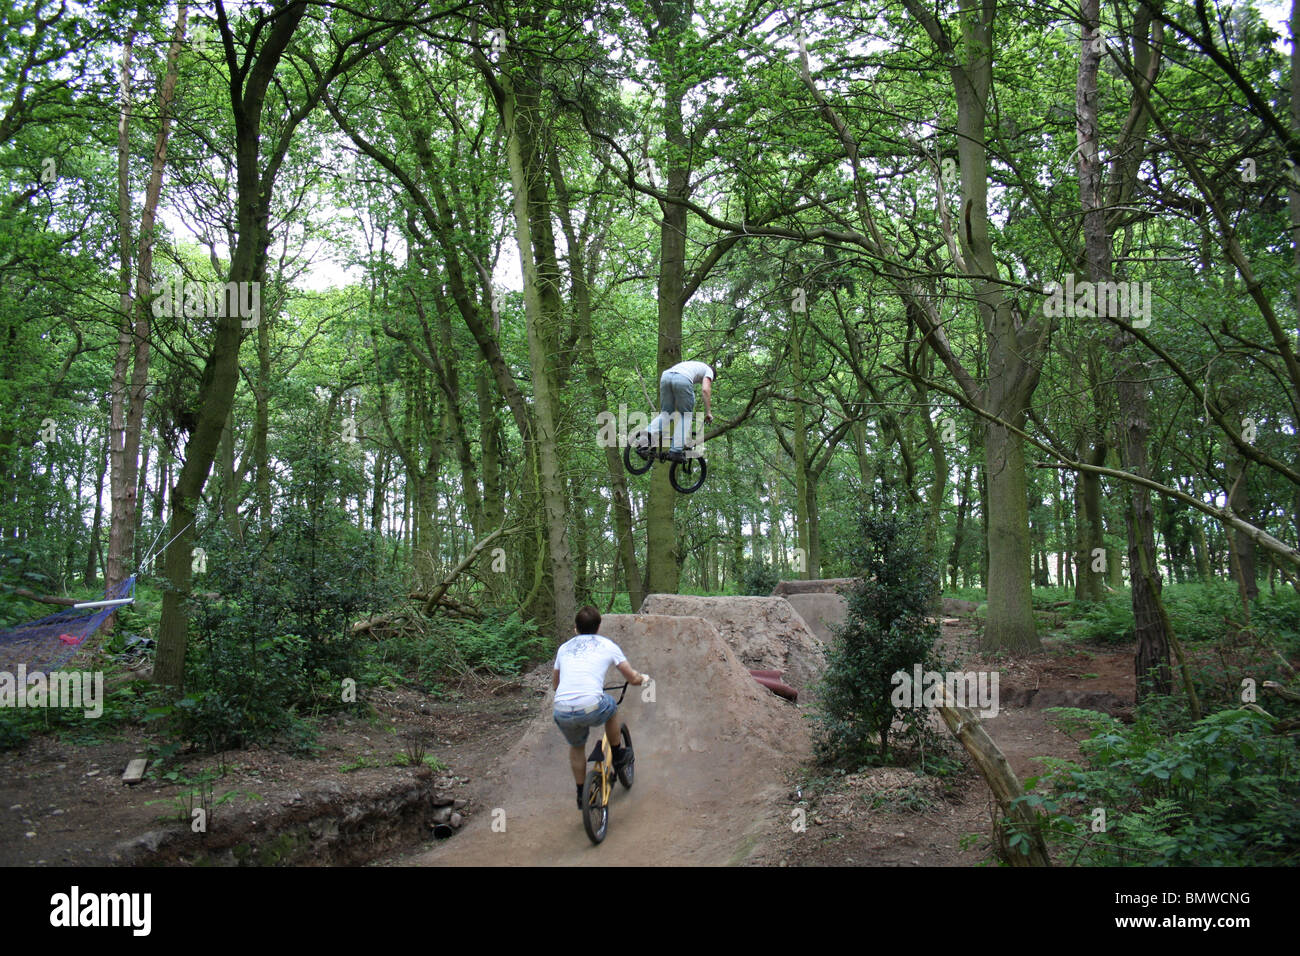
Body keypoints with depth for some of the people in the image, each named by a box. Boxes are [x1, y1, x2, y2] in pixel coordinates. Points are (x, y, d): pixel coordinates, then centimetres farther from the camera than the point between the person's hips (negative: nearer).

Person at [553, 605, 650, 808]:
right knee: (611, 707, 31)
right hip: (592, 709, -3)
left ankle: (581, 794, 36)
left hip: (562, 713, 3)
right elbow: (633, 679, 16)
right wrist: (644, 678, 39)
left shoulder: (564, 648, 22)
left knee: (576, 747, 31)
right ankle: (618, 754, 42)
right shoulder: (607, 645, 14)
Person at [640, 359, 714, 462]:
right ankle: (676, 451, 1)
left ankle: (644, 444, -5)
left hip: (665, 377, 6)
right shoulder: (708, 370, 26)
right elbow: (705, 389, 7)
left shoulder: (692, 365, 44)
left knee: (665, 413, 14)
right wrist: (708, 412, 10)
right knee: (685, 416, 8)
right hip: (682, 380, -6)